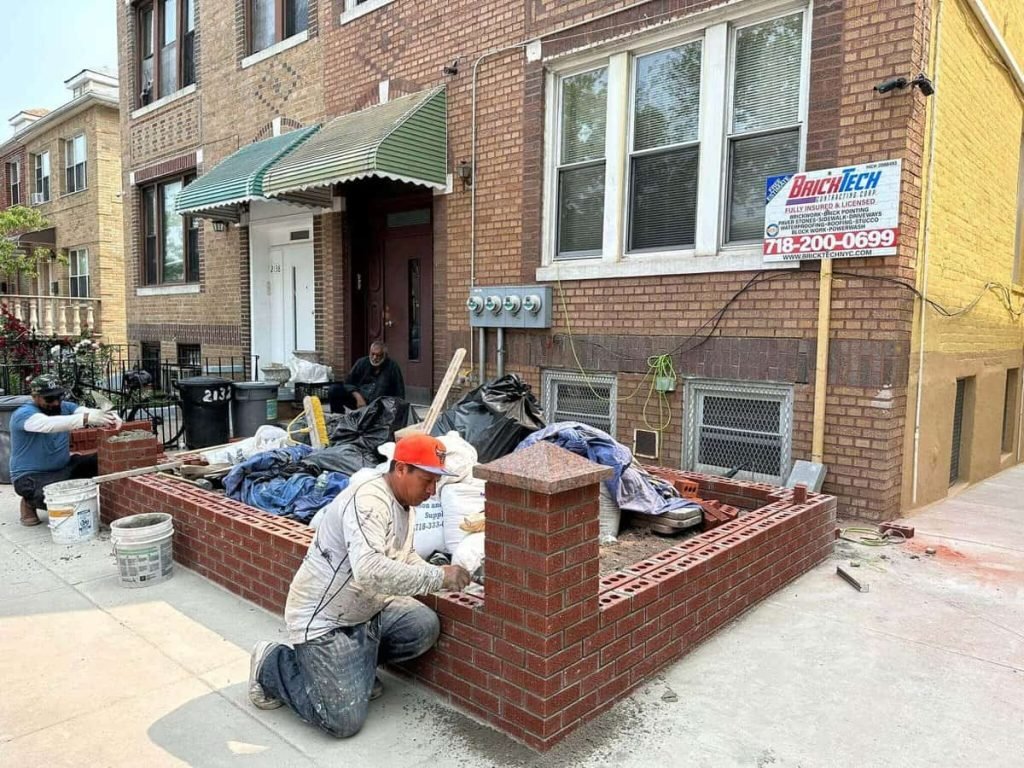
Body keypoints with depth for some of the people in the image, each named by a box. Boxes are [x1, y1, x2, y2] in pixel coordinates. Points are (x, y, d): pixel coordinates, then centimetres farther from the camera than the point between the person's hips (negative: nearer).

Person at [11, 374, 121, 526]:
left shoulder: (65, 407, 1)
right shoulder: (23, 414, -18)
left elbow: (88, 412, -18)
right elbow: (48, 424, -40)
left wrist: (110, 417, -43)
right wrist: (86, 418, -55)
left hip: (64, 468, 6)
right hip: (31, 476, -6)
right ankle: (30, 502, 4)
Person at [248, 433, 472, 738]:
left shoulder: (404, 501, 2)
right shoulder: (368, 500, -29)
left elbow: (403, 556, 14)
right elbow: (370, 572, -42)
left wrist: (439, 574, -4)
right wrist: (437, 577, -36)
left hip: (365, 609, 9)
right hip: (321, 619, -9)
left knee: (425, 626, -10)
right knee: (346, 721, -10)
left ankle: (354, 662, 14)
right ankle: (273, 664, 10)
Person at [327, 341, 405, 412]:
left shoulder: (392, 367, -3)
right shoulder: (362, 362, 5)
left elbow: (399, 394, -1)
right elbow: (348, 382, 4)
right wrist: (358, 397, -14)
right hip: (358, 399, 2)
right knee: (334, 389, -18)